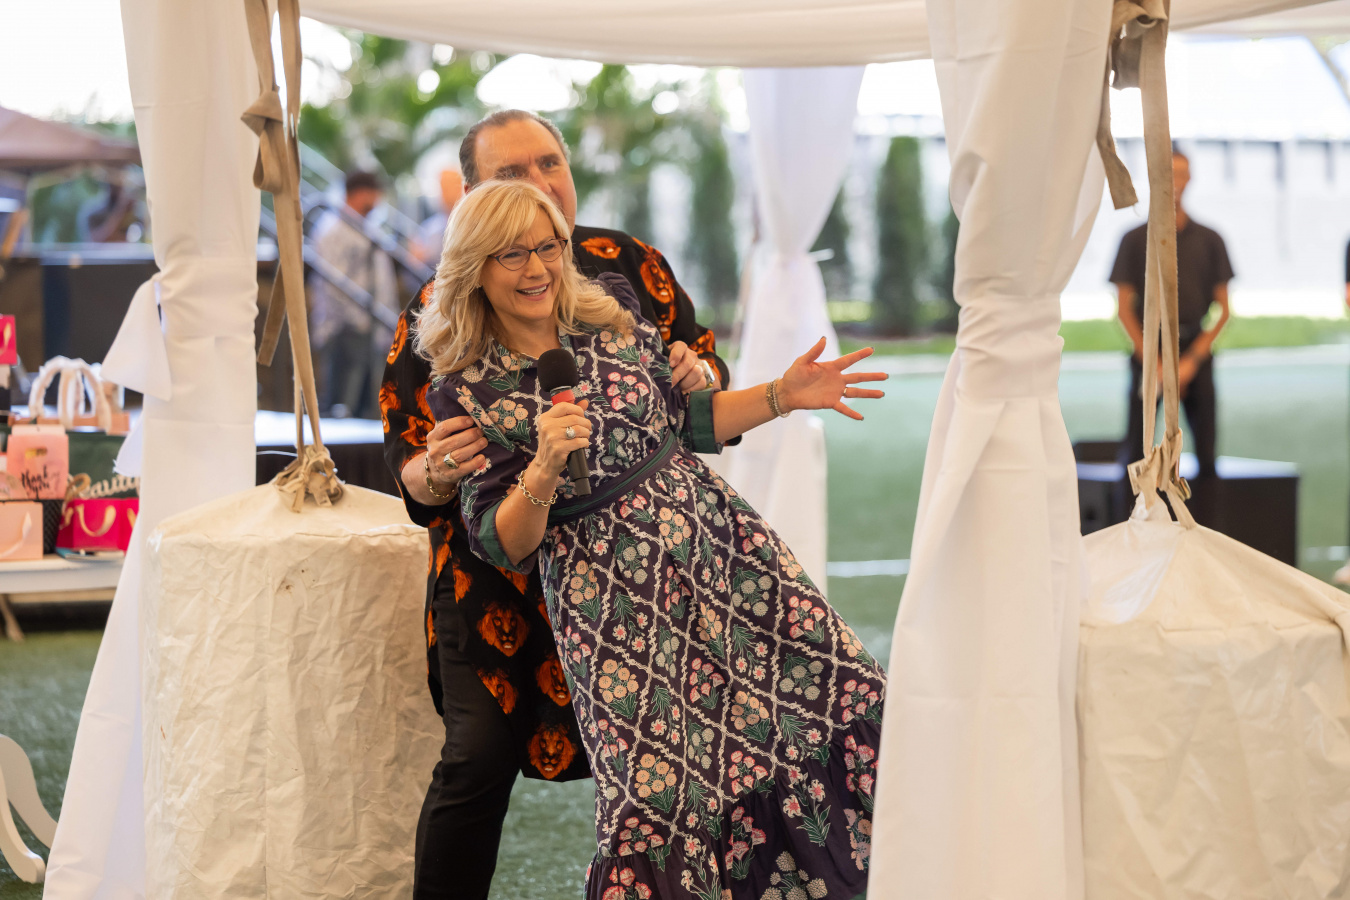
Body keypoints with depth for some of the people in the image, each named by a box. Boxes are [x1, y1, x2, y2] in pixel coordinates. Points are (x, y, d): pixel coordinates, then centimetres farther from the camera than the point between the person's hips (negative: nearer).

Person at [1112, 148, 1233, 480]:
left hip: (1195, 349, 1)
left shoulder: (1209, 240, 9)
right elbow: (1124, 308, 3)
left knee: (1205, 446, -4)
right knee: (1136, 444, -6)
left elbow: (1223, 309, 7)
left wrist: (1192, 360, -4)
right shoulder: (1136, 239, 5)